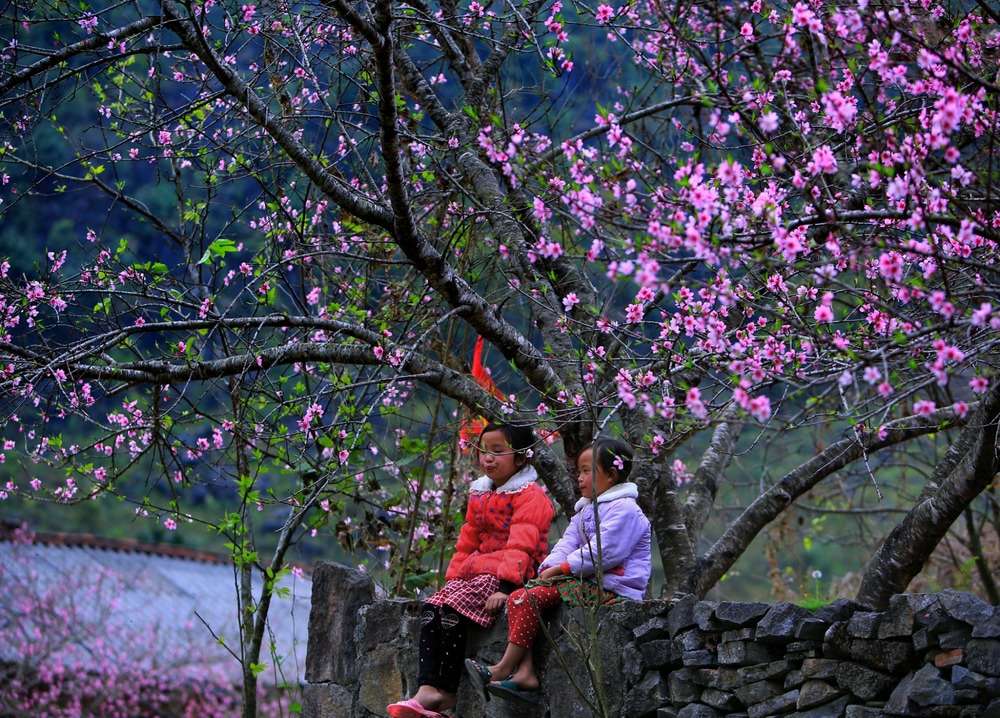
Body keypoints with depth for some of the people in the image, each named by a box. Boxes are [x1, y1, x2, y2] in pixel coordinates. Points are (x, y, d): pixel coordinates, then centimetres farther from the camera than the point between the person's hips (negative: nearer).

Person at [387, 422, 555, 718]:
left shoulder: (530, 496, -8)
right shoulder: (480, 494, 21)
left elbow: (521, 546, -19)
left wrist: (504, 586, -28)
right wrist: (454, 576, 11)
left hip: (509, 575, -9)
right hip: (475, 571, 9)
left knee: (454, 609, -27)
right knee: (431, 608, -14)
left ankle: (446, 692, -22)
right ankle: (427, 689, -23)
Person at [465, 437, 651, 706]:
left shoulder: (624, 510, -10)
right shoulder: (586, 510, 22)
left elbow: (600, 553, -20)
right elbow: (567, 544, 13)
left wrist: (560, 569, -15)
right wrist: (549, 568, -7)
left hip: (610, 589, -10)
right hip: (586, 582, 10)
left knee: (530, 598, -22)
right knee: (517, 598, -7)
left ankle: (504, 669, -19)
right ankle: (525, 673, -20)